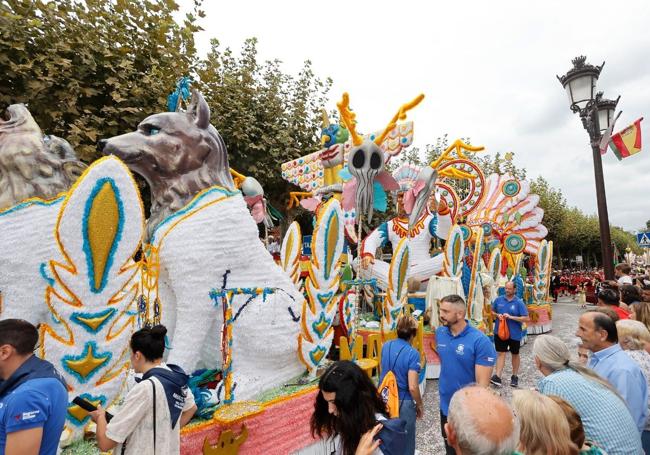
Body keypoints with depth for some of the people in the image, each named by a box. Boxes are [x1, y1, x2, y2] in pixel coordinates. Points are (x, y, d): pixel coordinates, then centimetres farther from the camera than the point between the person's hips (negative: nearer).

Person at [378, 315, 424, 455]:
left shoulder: (386, 346, -1)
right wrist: (419, 405, -5)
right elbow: (412, 387, -21)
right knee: (405, 442, 14)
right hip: (403, 402, -5)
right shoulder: (412, 353, -20)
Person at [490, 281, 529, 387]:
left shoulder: (519, 303, -9)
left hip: (514, 334, -1)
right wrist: (497, 315, -11)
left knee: (515, 354, 16)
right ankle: (497, 376, -3)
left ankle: (514, 376, 31)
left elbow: (526, 318, -12)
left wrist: (511, 317, -21)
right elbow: (492, 312, 11)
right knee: (501, 353, 0)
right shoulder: (498, 299, 0)